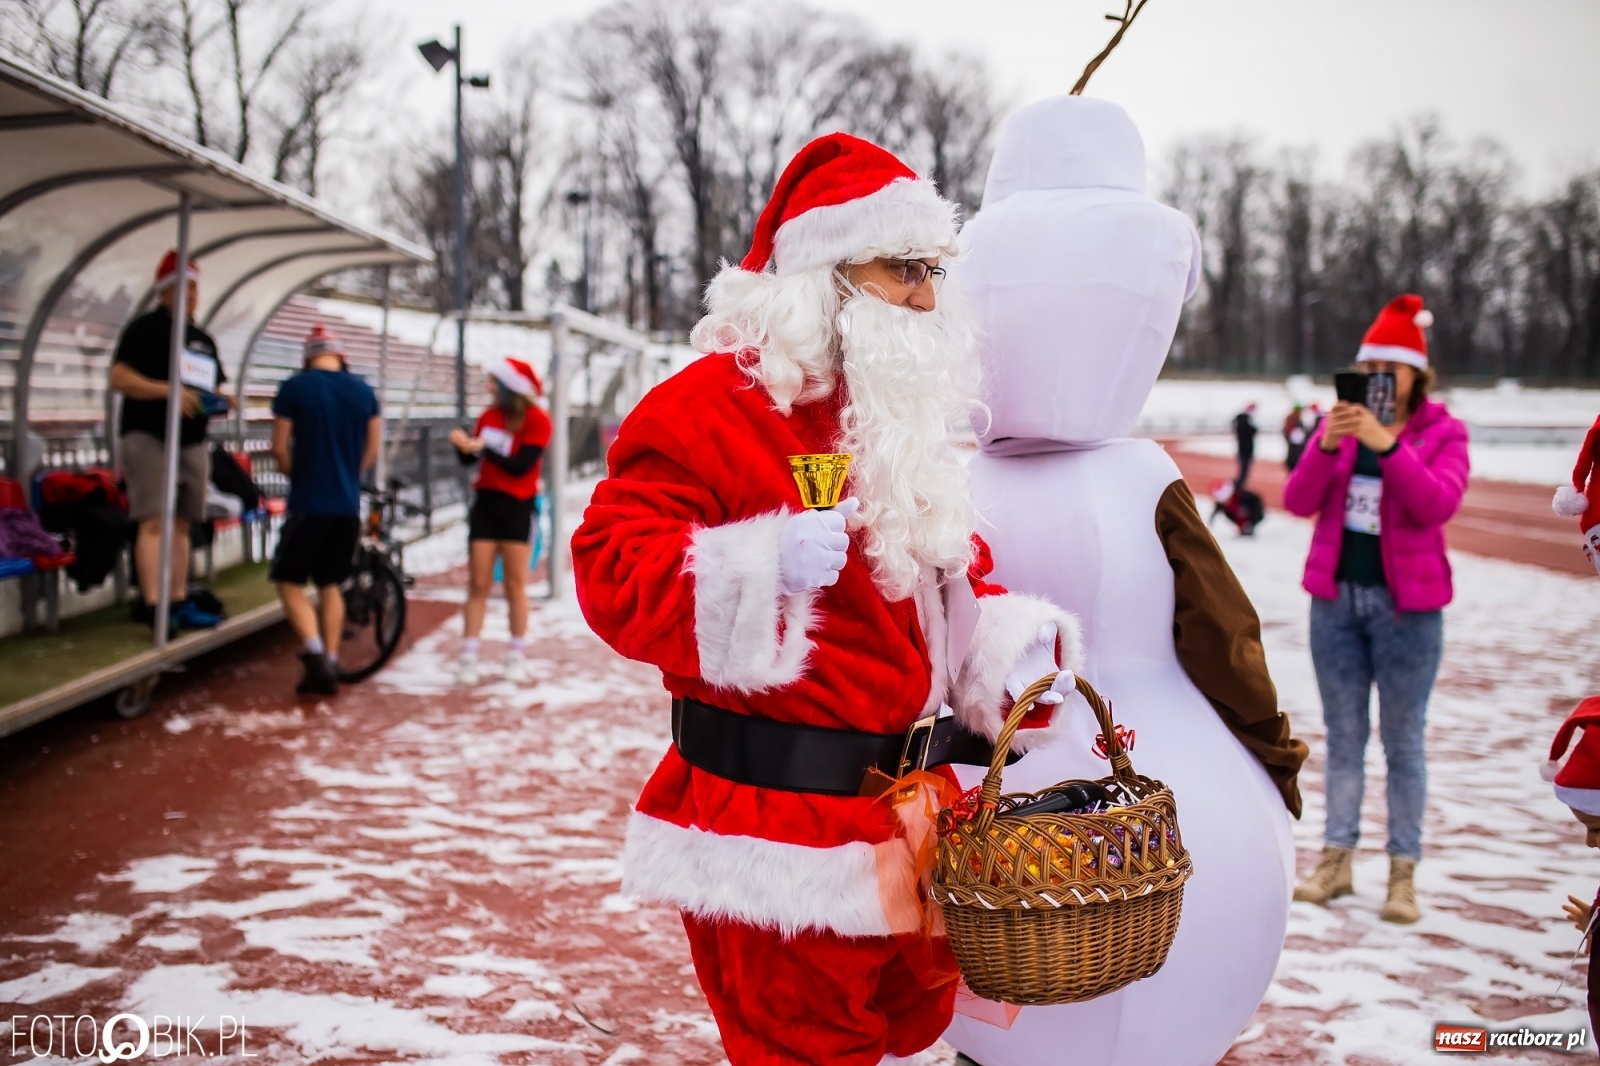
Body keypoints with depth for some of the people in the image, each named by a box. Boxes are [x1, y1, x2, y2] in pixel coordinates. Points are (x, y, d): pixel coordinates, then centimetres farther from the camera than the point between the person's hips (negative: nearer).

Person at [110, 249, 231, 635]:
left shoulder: (204, 340, 18)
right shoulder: (145, 328, -3)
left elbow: (213, 388, 24)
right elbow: (119, 378, -13)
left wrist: (221, 400, 0)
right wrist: (169, 390, -24)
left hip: (192, 441, 7)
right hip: (149, 436, -7)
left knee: (181, 524, 6)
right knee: (154, 521, -13)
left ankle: (179, 603, 8)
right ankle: (153, 606, -17)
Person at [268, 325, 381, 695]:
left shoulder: (294, 388, -8)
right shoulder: (364, 391, 4)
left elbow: (280, 447, -5)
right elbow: (372, 450, 9)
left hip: (309, 503, -4)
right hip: (348, 505, 4)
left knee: (289, 581, 6)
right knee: (330, 584, 15)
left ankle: (315, 654, -12)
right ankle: (330, 666, 14)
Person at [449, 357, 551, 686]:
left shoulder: (536, 420, -10)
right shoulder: (489, 416, 6)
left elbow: (520, 466, -18)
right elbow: (470, 458, 5)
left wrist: (482, 447, -22)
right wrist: (463, 445, -16)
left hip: (517, 508, -4)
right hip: (485, 503, 4)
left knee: (515, 585, 3)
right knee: (478, 584, 2)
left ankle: (516, 658, 13)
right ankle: (468, 658, 4)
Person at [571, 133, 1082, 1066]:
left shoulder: (908, 416, 15)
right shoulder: (714, 405, -12)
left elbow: (951, 578, 21)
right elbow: (614, 570, -16)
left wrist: (1014, 645, 0)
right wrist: (764, 566, -30)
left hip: (908, 811, 8)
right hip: (783, 823, -8)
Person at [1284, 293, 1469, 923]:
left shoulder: (1442, 433, -2)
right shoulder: (1339, 424, 6)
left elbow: (1439, 504, -19)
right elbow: (1298, 502, -2)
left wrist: (1387, 443, -28)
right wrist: (1326, 446, -19)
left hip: (1405, 604, -3)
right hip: (1336, 597, 3)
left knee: (1403, 740, 2)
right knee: (1343, 734, 9)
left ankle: (1403, 872, 8)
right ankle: (1337, 859, 17)